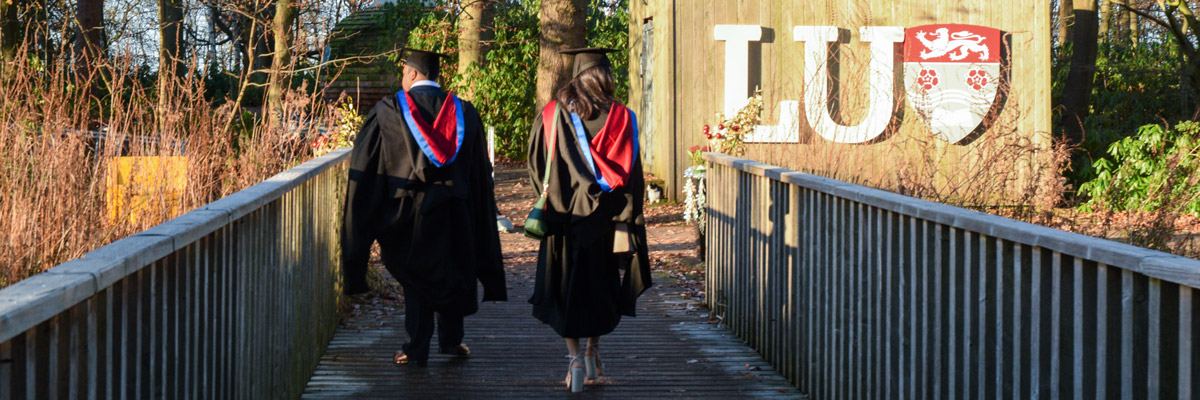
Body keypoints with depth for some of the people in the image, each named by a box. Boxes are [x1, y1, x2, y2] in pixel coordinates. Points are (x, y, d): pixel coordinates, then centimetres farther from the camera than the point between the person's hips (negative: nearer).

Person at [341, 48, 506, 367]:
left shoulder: (388, 111, -6)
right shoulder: (464, 112, 1)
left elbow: (364, 168, -4)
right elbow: (480, 172, 5)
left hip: (407, 209, -2)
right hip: (453, 210, 2)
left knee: (415, 276, 9)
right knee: (452, 271, 19)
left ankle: (417, 349, 8)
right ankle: (451, 339, 28)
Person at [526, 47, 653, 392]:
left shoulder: (552, 114, -4)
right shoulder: (621, 118, -6)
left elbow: (537, 165, 4)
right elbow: (629, 176, -9)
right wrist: (625, 225, -8)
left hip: (563, 217, 0)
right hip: (602, 219, 0)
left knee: (566, 288, 6)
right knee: (599, 284, 18)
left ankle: (574, 362, -1)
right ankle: (593, 352, 26)